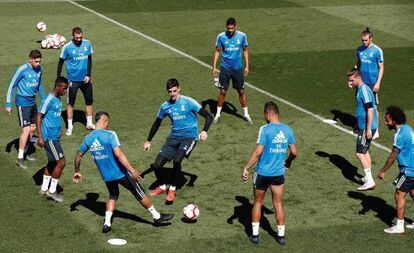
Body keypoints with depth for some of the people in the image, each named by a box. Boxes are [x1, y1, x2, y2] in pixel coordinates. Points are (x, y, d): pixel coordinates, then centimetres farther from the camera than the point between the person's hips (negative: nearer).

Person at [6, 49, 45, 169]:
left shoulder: (39, 69, 2)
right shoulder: (22, 70, -18)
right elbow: (11, 86, -11)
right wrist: (8, 104, -12)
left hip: (32, 102, 8)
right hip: (22, 103, -7)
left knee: (33, 128, 13)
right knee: (26, 130, -11)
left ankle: (24, 153, 30)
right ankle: (20, 158, -1)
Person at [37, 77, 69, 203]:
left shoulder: (58, 100, 10)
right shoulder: (48, 100, -17)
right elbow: (39, 117, -16)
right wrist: (40, 137, -18)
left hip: (54, 137, 9)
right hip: (49, 138, -9)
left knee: (52, 162, 15)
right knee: (61, 162, -8)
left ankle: (44, 188, 26)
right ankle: (52, 191, 2)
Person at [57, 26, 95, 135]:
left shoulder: (87, 44, -2)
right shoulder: (67, 47, -13)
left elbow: (89, 60, 7)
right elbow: (61, 62, -3)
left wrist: (88, 75, -2)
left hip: (85, 79, 4)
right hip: (73, 80, -4)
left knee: (89, 101, 12)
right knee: (70, 103, 4)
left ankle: (89, 123, 26)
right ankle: (70, 126, 14)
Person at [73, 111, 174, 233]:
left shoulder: (87, 139, 1)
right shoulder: (110, 135, -18)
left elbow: (78, 156, 11)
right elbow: (119, 154, -28)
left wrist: (77, 171, 27)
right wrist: (132, 170, -28)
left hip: (106, 175, 5)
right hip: (120, 172, -5)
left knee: (113, 195, 26)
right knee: (139, 193, 10)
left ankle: (107, 224, 12)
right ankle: (157, 216, 21)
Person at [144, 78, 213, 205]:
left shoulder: (188, 102, -9)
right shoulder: (165, 106, 5)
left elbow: (208, 117, -10)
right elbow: (157, 123, 22)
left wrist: (204, 131, -27)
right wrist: (148, 141, 26)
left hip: (189, 137, -5)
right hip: (174, 137, 5)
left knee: (176, 160, -31)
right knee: (157, 165, -6)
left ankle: (172, 189, -8)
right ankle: (162, 187, 25)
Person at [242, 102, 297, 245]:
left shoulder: (265, 129, -15)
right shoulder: (288, 130, 0)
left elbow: (258, 152, -18)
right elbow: (294, 152, 6)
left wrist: (246, 168, -11)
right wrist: (288, 162, 26)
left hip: (263, 173, -3)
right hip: (279, 173, 3)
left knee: (257, 203, 13)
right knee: (278, 205, 13)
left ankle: (255, 235, 16)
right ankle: (281, 235, 17)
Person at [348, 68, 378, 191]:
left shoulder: (364, 90, -19)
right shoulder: (359, 89, 13)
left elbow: (370, 109, -23)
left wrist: (368, 129, -24)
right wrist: (358, 126, 30)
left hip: (367, 127, -10)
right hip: (363, 126, 10)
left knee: (360, 153, -8)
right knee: (365, 151, 19)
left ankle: (370, 181, -7)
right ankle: (368, 177, 29)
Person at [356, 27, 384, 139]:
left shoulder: (377, 51, -10)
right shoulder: (359, 49, 5)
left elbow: (381, 68, -8)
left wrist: (378, 83, -14)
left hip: (372, 83, -5)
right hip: (362, 82, 5)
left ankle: (375, 131, 7)